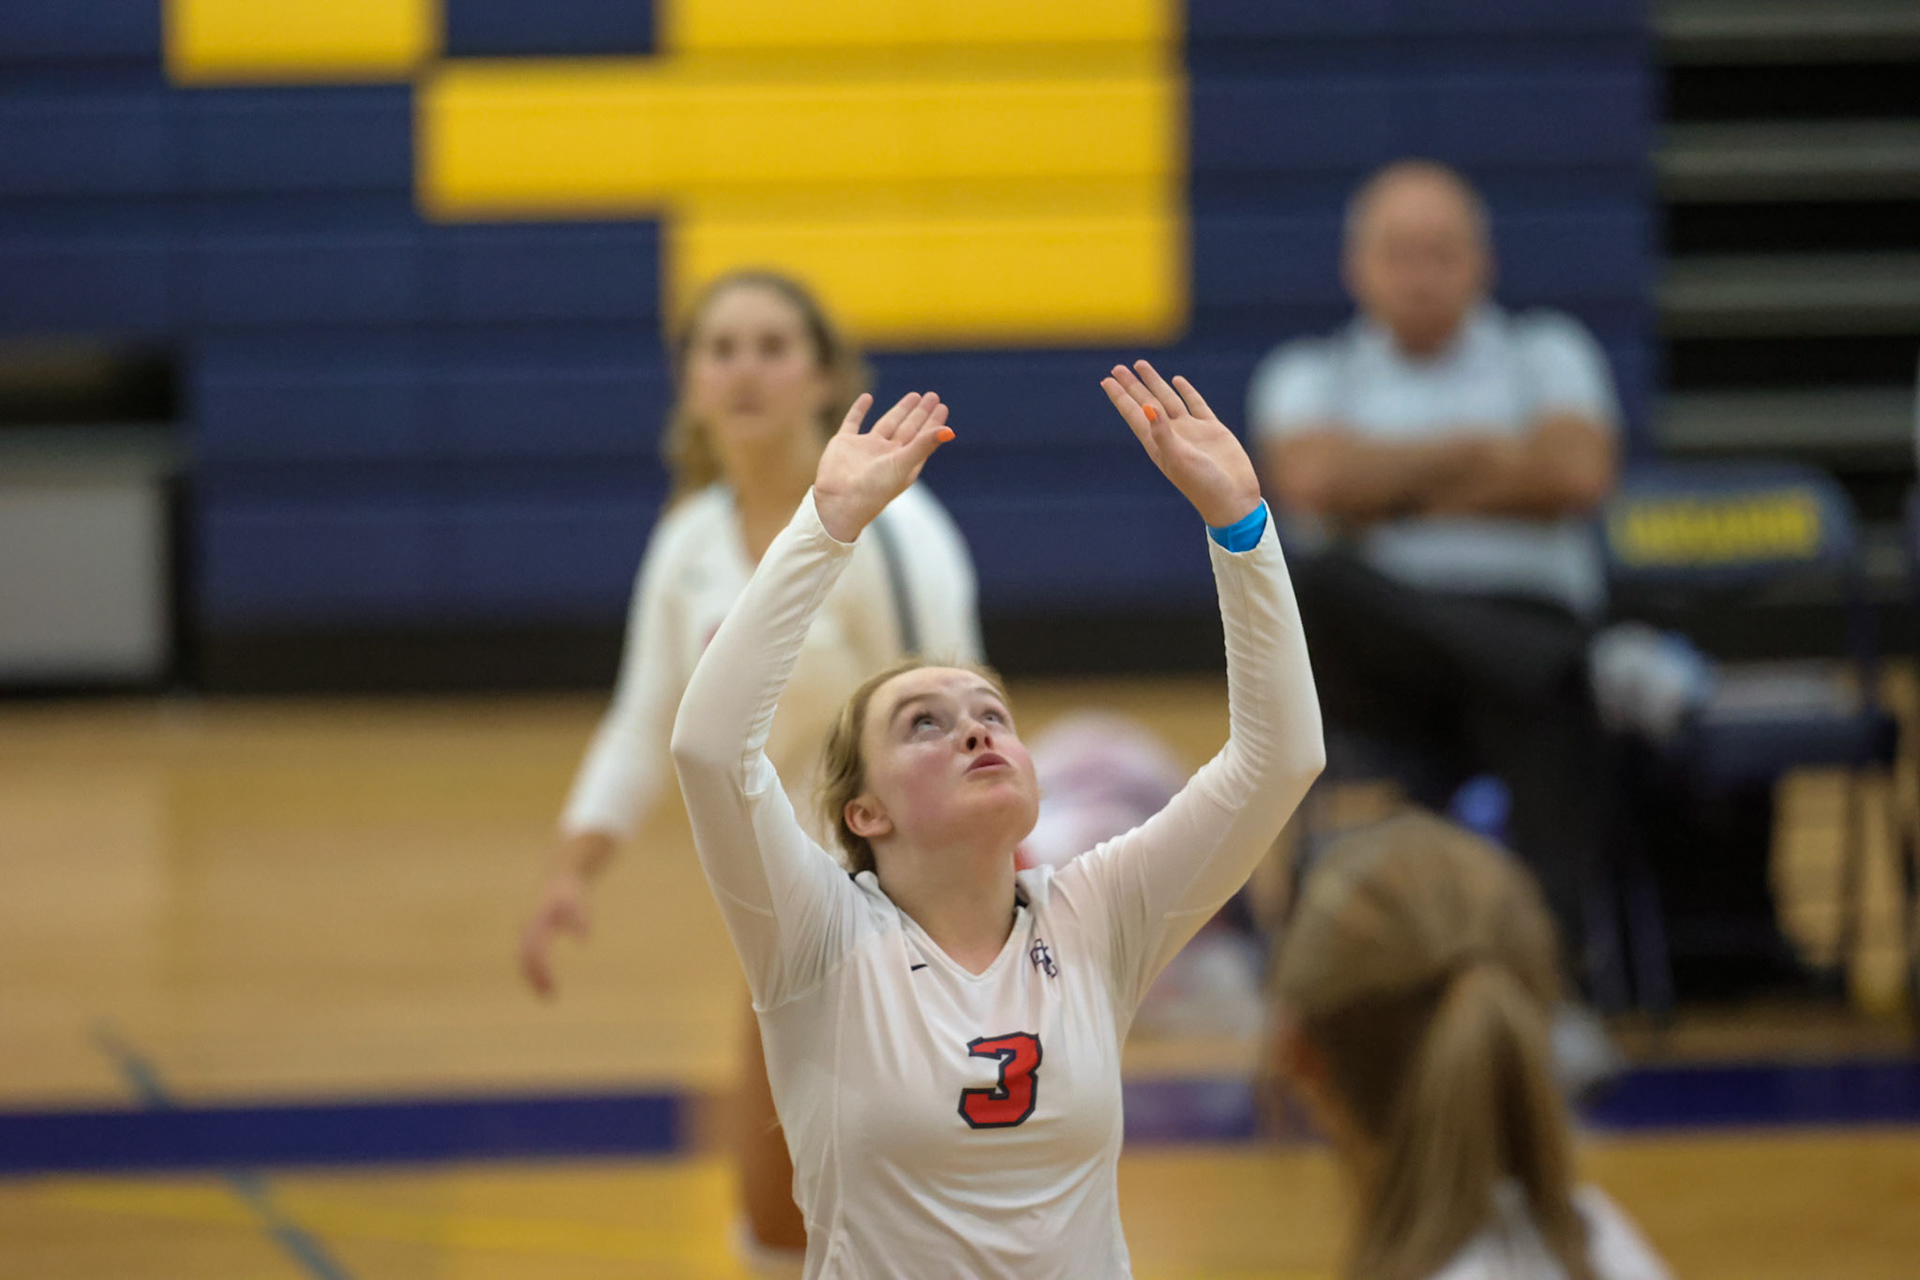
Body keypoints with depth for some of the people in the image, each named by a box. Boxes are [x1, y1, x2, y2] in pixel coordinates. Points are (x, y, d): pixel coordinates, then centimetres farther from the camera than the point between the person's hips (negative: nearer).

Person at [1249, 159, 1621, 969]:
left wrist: (1396, 489, 3)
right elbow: (1313, 479, -5)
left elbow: (1576, 474, -1)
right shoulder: (1309, 375, 19)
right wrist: (1476, 450, 5)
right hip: (1376, 658, 0)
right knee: (1323, 584, -35)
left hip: (1529, 619, 0)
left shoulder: (1545, 353, 20)